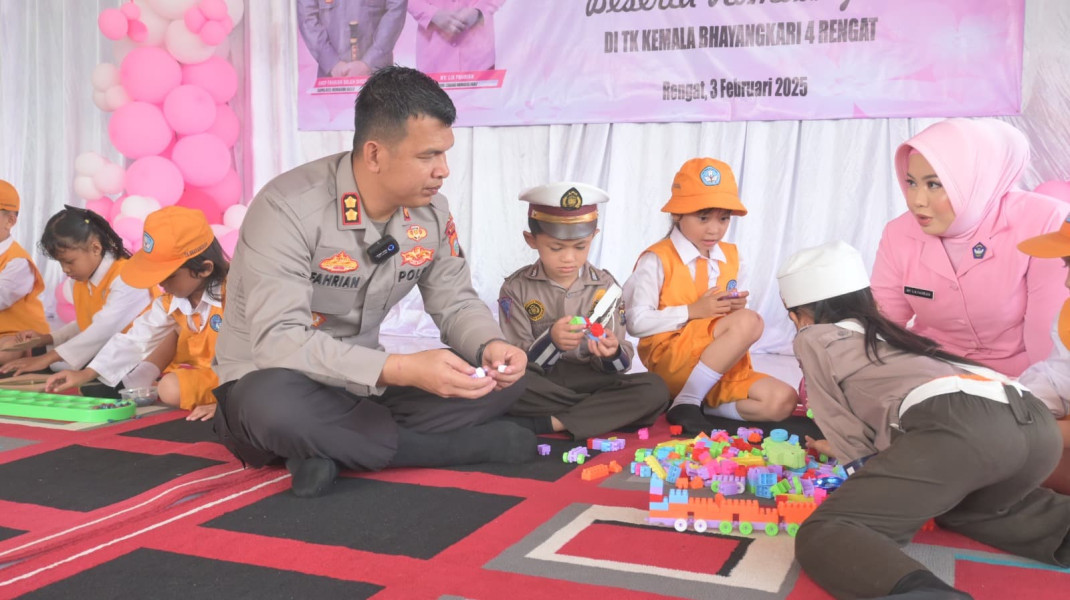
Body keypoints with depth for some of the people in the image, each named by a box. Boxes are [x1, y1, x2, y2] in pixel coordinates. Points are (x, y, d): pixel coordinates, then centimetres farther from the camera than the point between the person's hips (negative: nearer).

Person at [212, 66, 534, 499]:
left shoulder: (432, 212, -6)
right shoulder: (290, 209, -26)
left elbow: (456, 303, 4)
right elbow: (278, 341, -33)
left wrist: (490, 346, -21)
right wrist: (403, 369, -42)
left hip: (363, 384, 6)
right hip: (272, 385, -5)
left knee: (504, 380, -9)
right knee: (274, 406, -42)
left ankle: (333, 448, -18)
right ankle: (464, 445, -23)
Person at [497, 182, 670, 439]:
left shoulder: (605, 287, 4)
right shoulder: (516, 288, -2)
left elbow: (620, 365, 1)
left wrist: (612, 354, -23)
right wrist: (550, 342, -27)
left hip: (589, 382, 2)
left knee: (655, 389, -24)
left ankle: (546, 424, -23)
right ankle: (606, 411, -19)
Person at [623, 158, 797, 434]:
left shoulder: (731, 257, 12)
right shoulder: (657, 259, -7)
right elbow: (636, 322, -13)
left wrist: (737, 306, -5)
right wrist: (693, 311, -17)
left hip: (724, 367, 7)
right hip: (669, 358, -7)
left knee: (783, 401, -16)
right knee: (749, 321, -29)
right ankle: (686, 403, -22)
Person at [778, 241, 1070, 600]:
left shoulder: (812, 339, 20)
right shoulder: (887, 333, 38)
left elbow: (838, 420, 19)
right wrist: (852, 448, 55)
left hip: (957, 427, -7)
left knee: (822, 534, -6)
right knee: (960, 505, 37)